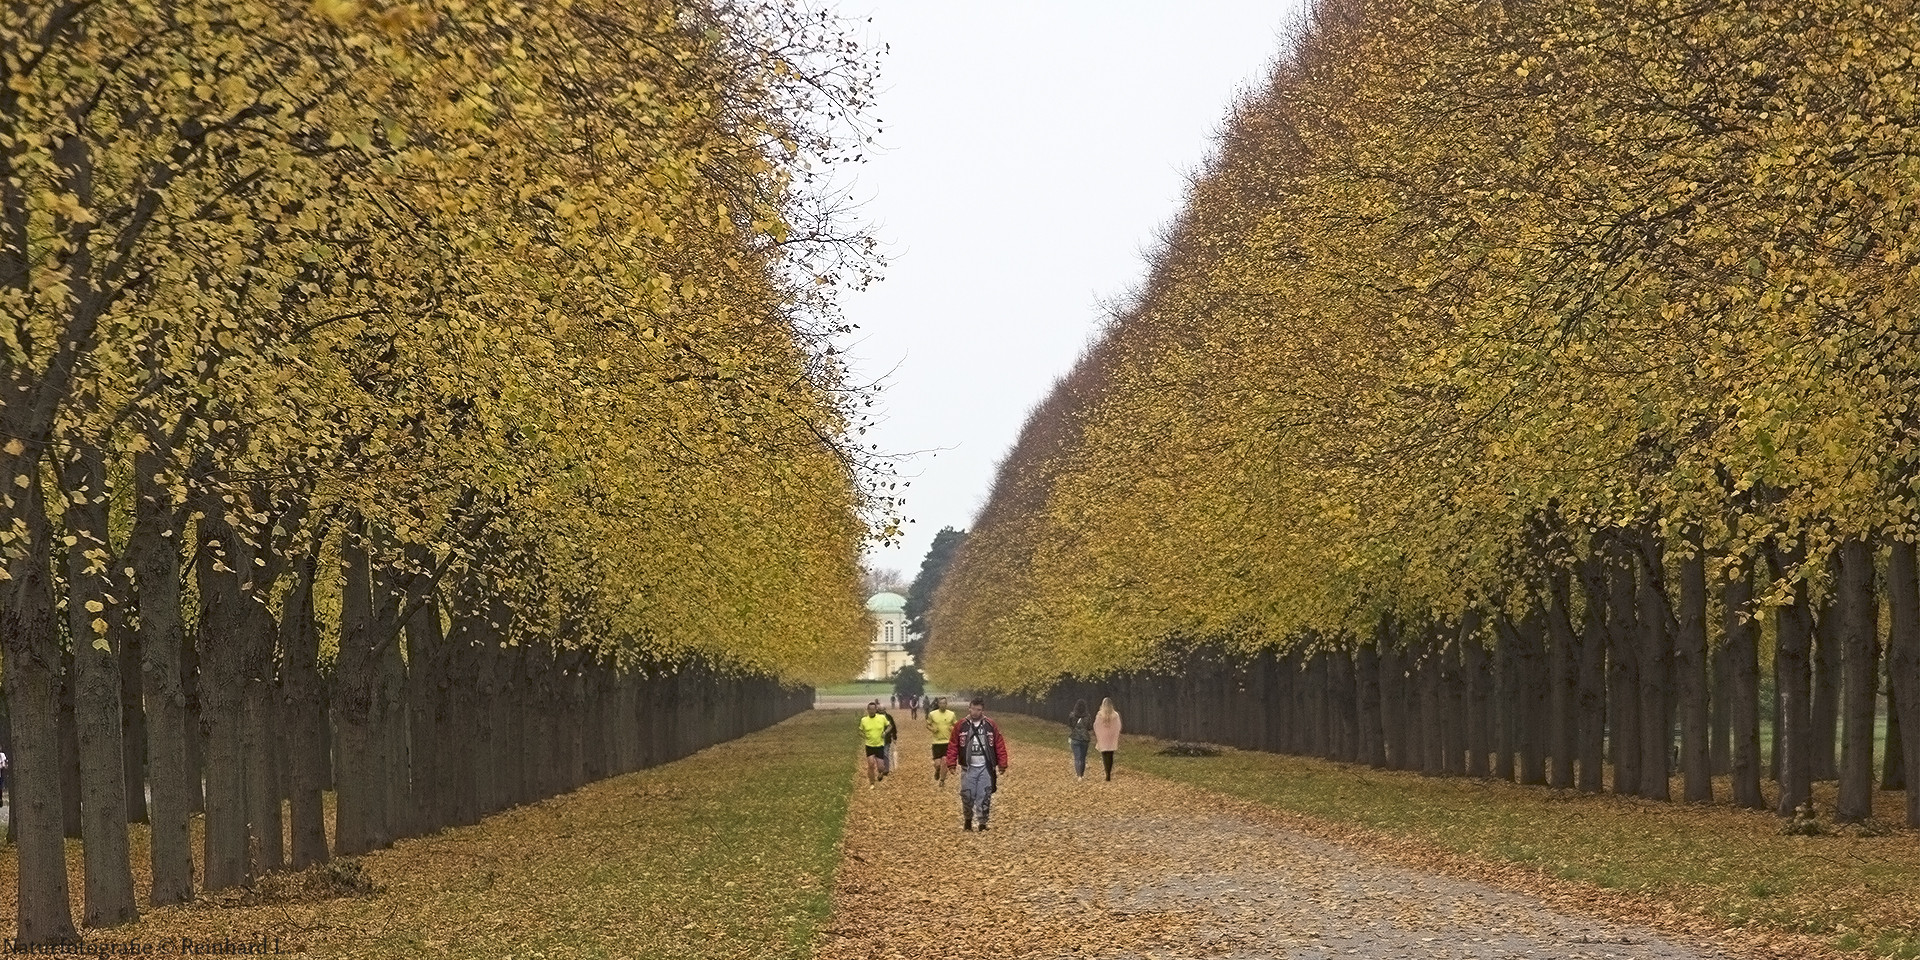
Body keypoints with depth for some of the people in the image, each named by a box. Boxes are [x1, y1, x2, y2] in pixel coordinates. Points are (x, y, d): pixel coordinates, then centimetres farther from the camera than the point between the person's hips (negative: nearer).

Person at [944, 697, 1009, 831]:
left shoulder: (991, 726, 4)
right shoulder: (961, 726, 2)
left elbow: (1000, 746, 4)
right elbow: (953, 746, 2)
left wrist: (1002, 764, 0)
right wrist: (951, 763, -5)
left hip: (986, 768, 0)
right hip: (968, 768, 0)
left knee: (984, 797, -2)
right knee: (967, 796, 0)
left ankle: (983, 823, 7)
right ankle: (967, 819, 22)